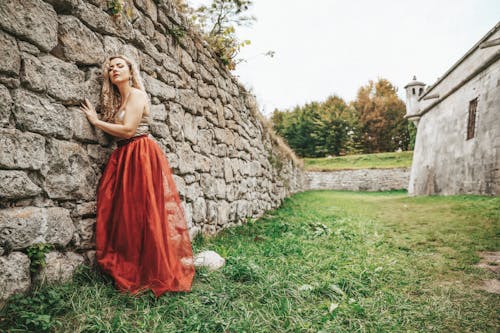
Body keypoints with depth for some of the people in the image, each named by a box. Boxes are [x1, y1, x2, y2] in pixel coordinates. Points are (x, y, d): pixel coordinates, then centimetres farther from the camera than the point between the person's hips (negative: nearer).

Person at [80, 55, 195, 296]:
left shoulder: (136, 94, -3)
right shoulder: (117, 99, 22)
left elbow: (127, 130, -13)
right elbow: (120, 134, 15)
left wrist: (96, 121, -2)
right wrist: (97, 119, 6)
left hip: (142, 157, -8)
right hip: (123, 158, 8)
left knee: (144, 214, -9)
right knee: (124, 215, 4)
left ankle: (157, 274, 1)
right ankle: (130, 273, 13)